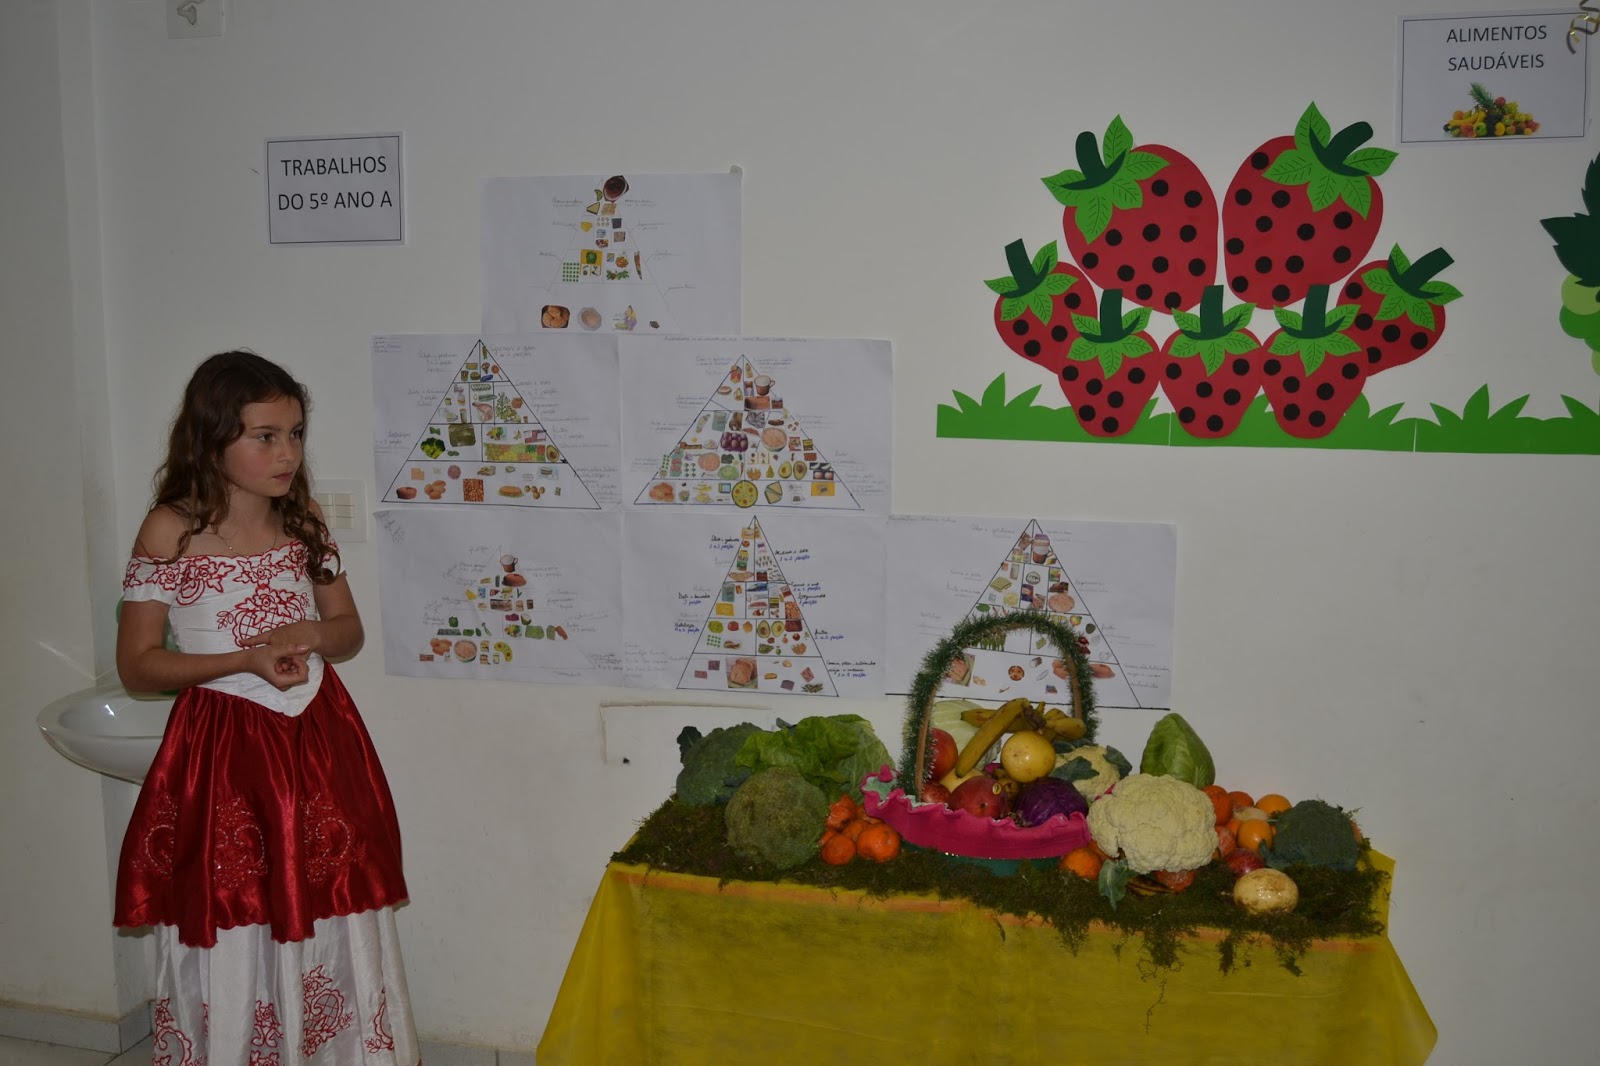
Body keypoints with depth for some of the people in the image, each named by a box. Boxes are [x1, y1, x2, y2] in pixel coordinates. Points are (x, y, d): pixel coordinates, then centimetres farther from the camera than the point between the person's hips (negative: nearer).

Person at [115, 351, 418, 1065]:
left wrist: (306, 635, -9)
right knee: (230, 945, 3)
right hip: (223, 755, -4)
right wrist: (247, 659, -18)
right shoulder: (171, 531, -8)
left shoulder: (303, 521, 4)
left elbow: (349, 629, 13)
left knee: (330, 937, 8)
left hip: (319, 741, 4)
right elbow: (136, 666, -6)